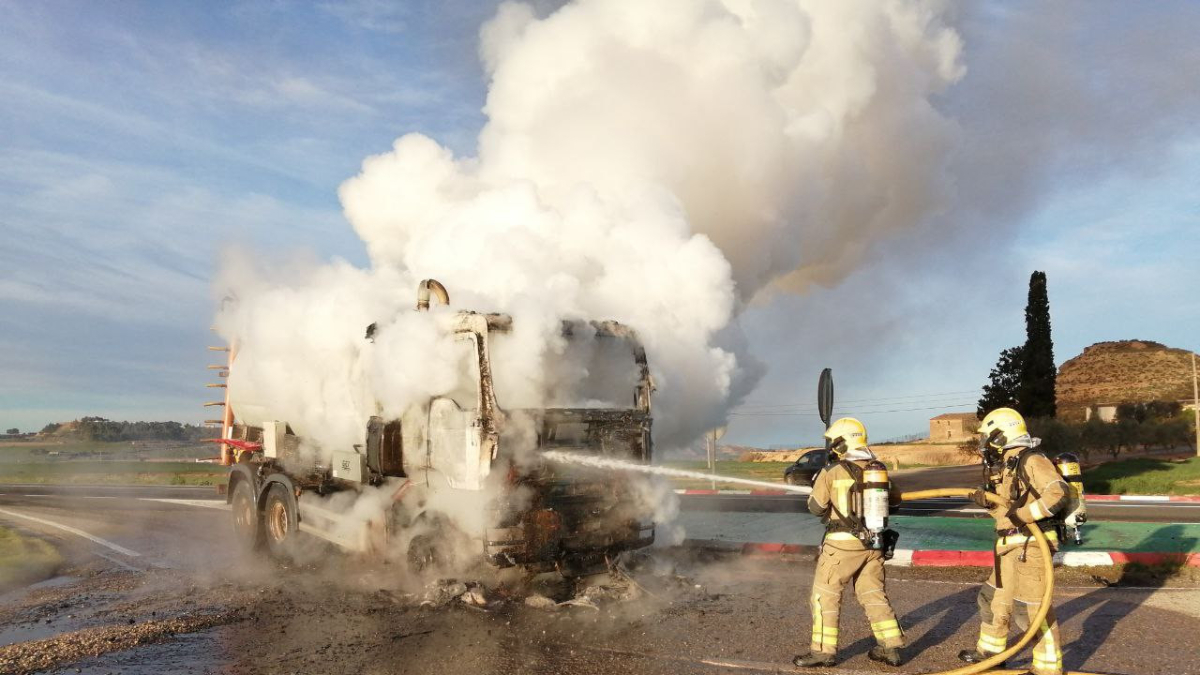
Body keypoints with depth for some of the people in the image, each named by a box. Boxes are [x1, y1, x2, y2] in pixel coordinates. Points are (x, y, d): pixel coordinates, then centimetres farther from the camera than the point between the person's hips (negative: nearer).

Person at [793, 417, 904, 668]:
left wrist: (817, 485, 14)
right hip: (872, 543, 6)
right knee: (874, 594, 16)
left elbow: (815, 507, -4)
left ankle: (824, 650, 6)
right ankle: (891, 647, 18)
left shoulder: (832, 472, -12)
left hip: (842, 543, -5)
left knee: (825, 595, 4)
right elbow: (895, 499, 18)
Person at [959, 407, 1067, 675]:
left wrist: (1022, 515, -25)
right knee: (995, 600, 20)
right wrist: (986, 501, -2)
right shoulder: (1003, 466, 13)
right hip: (1010, 547, 10)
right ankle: (990, 652, 35)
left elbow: (1058, 493, -27)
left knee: (1033, 609, -5)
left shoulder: (1031, 461, -15)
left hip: (1030, 546, -10)